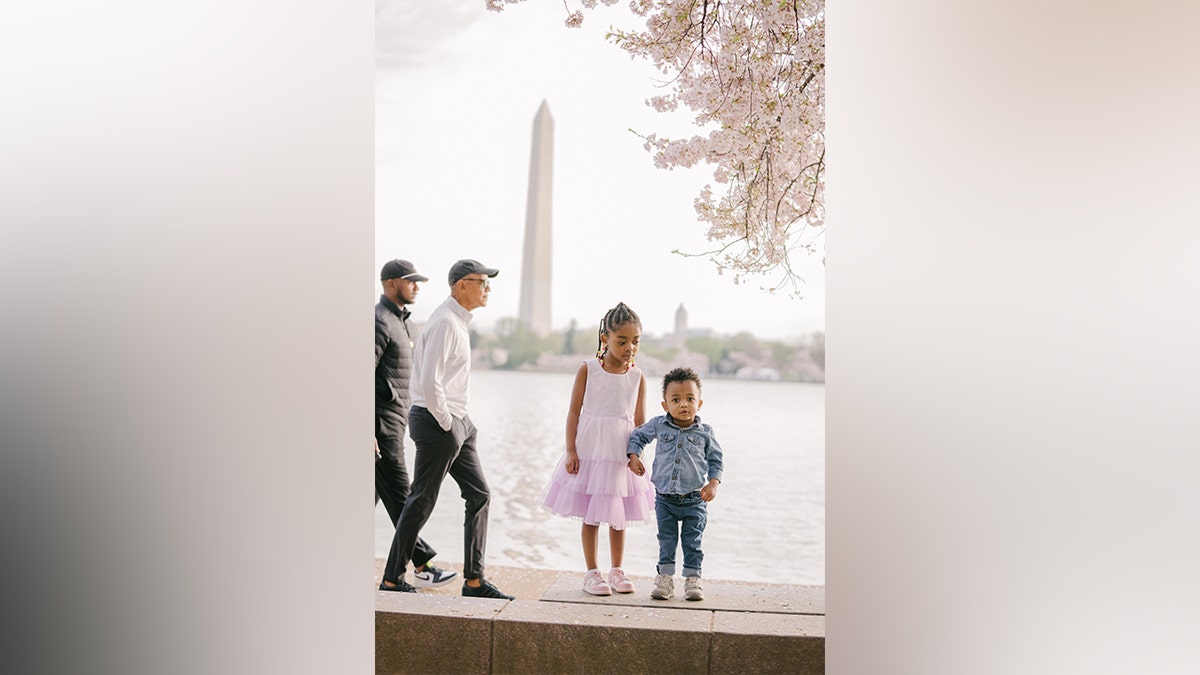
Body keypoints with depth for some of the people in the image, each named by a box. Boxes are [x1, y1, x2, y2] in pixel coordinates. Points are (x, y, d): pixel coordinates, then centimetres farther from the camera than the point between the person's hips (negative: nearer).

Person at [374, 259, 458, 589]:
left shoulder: (402, 323, 18)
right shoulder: (379, 322, -14)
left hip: (394, 422, 10)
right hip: (381, 424, -10)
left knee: (370, 493, 12)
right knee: (399, 497, -6)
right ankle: (423, 565, -2)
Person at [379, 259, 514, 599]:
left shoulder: (459, 321, 15)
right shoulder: (445, 322, -17)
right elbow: (429, 382, -24)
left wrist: (458, 422, 15)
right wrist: (446, 424, -15)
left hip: (455, 421, 10)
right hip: (436, 420, -10)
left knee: (479, 494, 9)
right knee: (422, 501, -1)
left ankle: (474, 580, 14)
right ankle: (392, 580, 11)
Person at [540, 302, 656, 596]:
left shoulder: (637, 377, 0)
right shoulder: (588, 369, -5)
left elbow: (640, 420, 0)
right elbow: (574, 411, -4)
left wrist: (636, 455, -14)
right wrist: (571, 451, -9)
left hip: (621, 453, 2)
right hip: (590, 449, -2)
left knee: (619, 515, 12)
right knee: (590, 515, 6)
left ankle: (617, 571, 25)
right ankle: (592, 572, 17)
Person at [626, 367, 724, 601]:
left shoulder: (705, 432, -5)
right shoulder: (658, 425, -4)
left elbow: (716, 459, 5)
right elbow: (638, 436, 13)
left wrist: (713, 483, -7)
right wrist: (634, 456, -1)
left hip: (694, 500, -1)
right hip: (665, 498, 1)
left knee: (692, 542, 5)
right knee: (666, 540, 8)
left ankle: (692, 579, 15)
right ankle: (665, 578, 17)